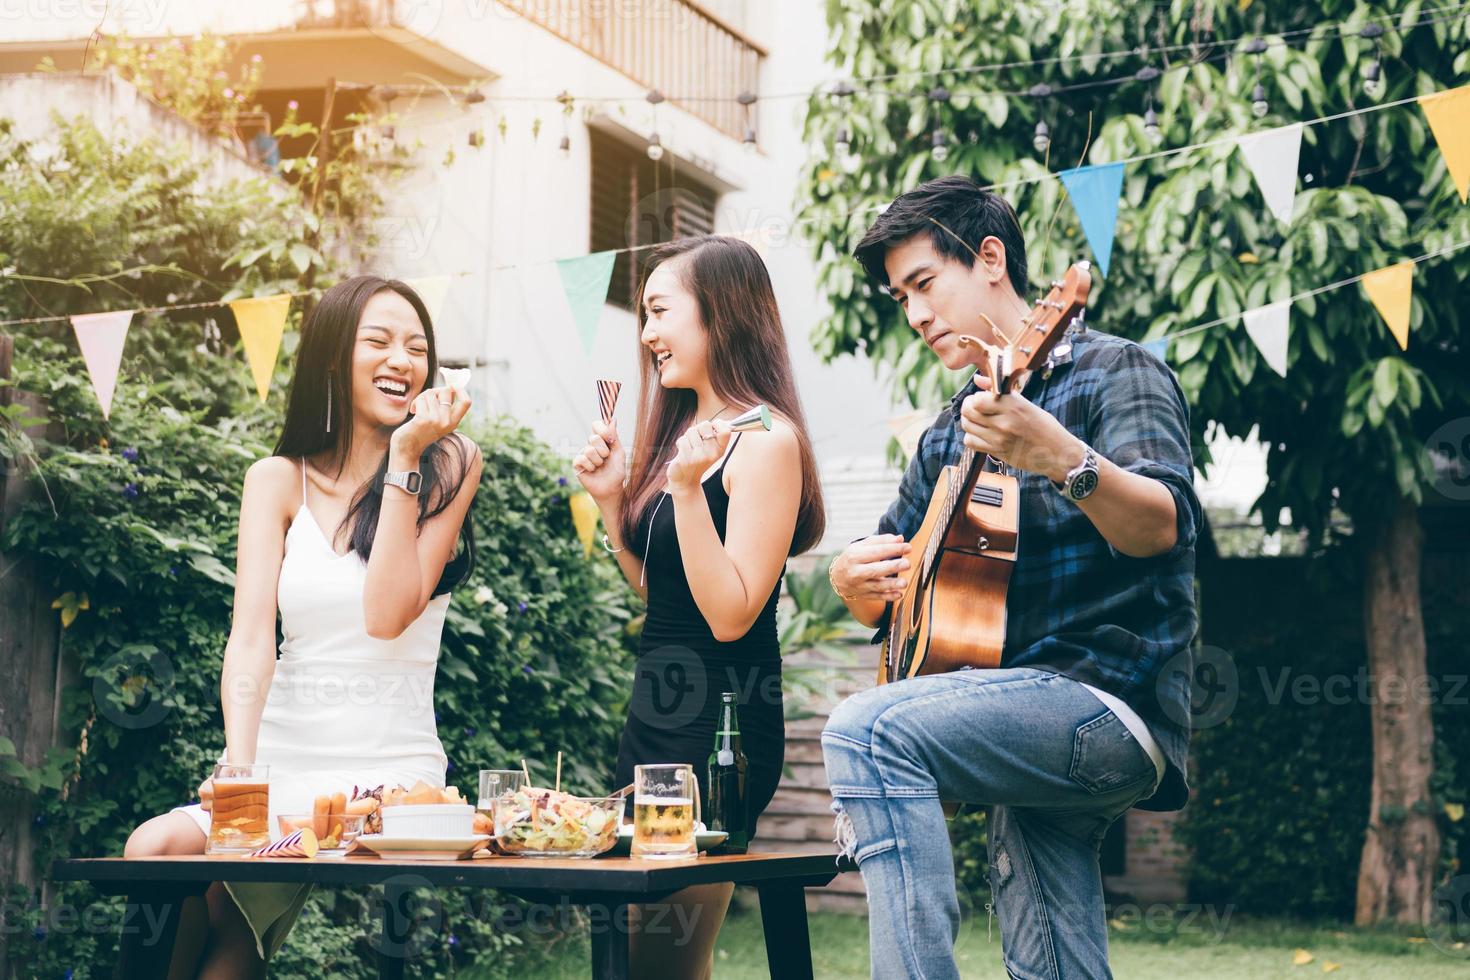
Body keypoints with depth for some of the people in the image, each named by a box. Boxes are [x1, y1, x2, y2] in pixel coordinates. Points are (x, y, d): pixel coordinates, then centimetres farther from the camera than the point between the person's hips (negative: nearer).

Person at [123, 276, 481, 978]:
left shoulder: (450, 464, 3)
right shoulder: (279, 480, 7)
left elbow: (388, 614, -11)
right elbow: (251, 636, -6)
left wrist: (404, 459, -11)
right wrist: (238, 767, -23)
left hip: (391, 763, -2)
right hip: (283, 755, 2)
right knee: (154, 848, -24)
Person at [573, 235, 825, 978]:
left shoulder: (765, 440, -13)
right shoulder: (682, 429, 14)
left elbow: (730, 614, -19)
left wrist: (687, 487, -25)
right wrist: (611, 498, 8)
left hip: (719, 725, -9)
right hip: (656, 713, 9)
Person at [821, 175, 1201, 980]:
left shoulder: (1110, 371, -2)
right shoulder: (949, 435, 20)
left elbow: (1162, 529, -21)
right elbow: (885, 601, 23)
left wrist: (1062, 460, -39)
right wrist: (855, 581, -1)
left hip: (1116, 702, -7)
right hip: (1031, 730, 8)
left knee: (866, 728, -27)